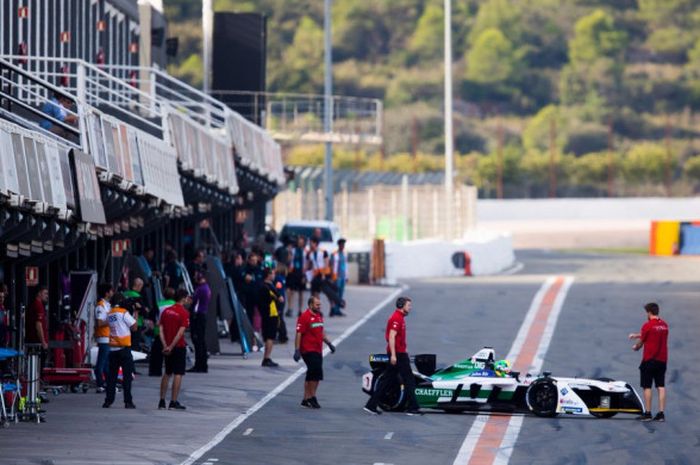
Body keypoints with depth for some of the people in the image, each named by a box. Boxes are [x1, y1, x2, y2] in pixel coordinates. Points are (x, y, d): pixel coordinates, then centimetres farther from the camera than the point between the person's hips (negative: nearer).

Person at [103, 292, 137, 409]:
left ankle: (108, 400, 6)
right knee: (127, 375, -2)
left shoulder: (109, 314, 9)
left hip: (112, 348, 5)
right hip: (124, 347, -5)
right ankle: (128, 401, -6)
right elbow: (134, 327, -7)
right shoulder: (124, 313, -8)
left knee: (112, 375, 9)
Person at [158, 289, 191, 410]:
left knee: (167, 373, 16)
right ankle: (173, 402, -4)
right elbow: (180, 332, -18)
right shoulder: (184, 313, -11)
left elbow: (161, 330, 2)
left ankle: (162, 401, 15)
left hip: (167, 347, 6)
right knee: (178, 374, -1)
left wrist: (165, 345, -3)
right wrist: (171, 347, -16)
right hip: (179, 346, -6)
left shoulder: (166, 311, 7)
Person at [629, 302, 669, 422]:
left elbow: (641, 342, -2)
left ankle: (647, 413, 2)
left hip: (649, 359, -5)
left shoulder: (648, 325, -12)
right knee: (661, 386, 5)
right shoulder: (664, 325, 8)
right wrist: (636, 335, 33)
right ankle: (661, 414, 1)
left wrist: (636, 347, 20)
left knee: (647, 387, 2)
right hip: (662, 360, 5)